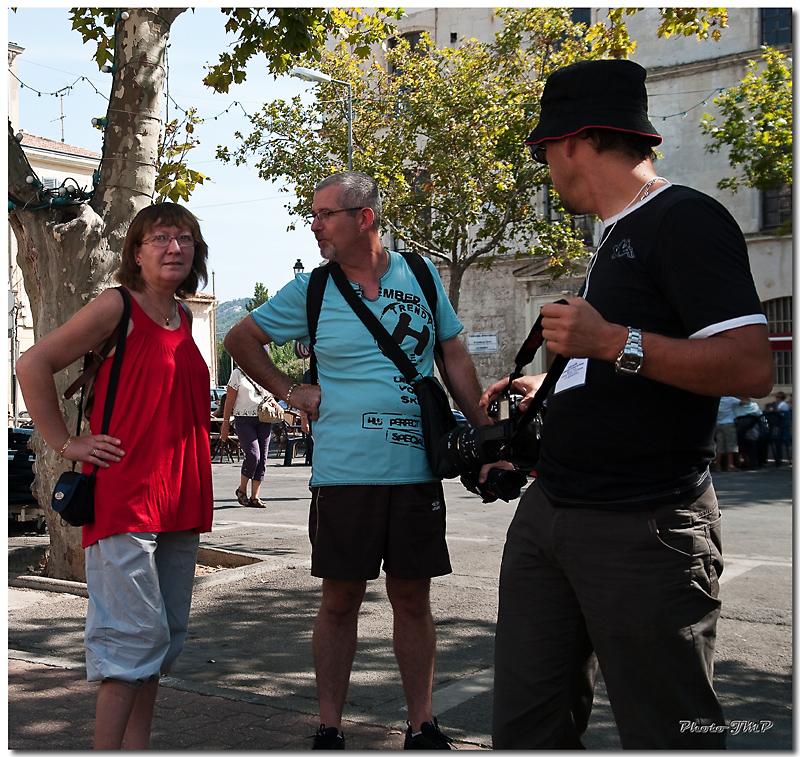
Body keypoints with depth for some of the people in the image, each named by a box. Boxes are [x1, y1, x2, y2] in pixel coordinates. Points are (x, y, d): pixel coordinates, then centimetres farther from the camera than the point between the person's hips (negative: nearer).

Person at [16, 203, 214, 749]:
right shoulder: (117, 306, -7)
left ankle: (138, 747, 22)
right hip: (124, 497, -8)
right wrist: (68, 444, -9)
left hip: (179, 498, 8)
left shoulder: (183, 317, 14)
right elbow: (33, 365, -9)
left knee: (166, 637, 12)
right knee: (136, 635, -7)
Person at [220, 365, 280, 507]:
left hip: (264, 420, 5)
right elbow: (229, 400, 0)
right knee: (253, 454, -18)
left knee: (262, 458, -1)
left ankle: (254, 497, 4)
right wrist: (225, 423, -3)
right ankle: (242, 489, 3)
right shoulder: (238, 374, 1)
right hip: (244, 419, -5)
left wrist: (274, 403, 3)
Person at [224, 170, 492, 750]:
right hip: (344, 472, -1)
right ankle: (330, 729, 18)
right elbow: (240, 339, 14)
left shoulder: (421, 277, 6)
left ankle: (423, 725, 21)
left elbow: (455, 359, 11)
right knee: (341, 600, 5)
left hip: (417, 470, 1)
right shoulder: (310, 291, 3)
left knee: (413, 598, 8)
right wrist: (290, 392, 5)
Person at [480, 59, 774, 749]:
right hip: (548, 513, 9)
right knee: (527, 725, 13)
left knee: (669, 735, 2)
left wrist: (611, 341, -24)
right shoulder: (618, 238, 18)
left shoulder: (686, 220, -10)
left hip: (645, 530, -9)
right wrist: (549, 389, 25)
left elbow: (750, 367, -21)